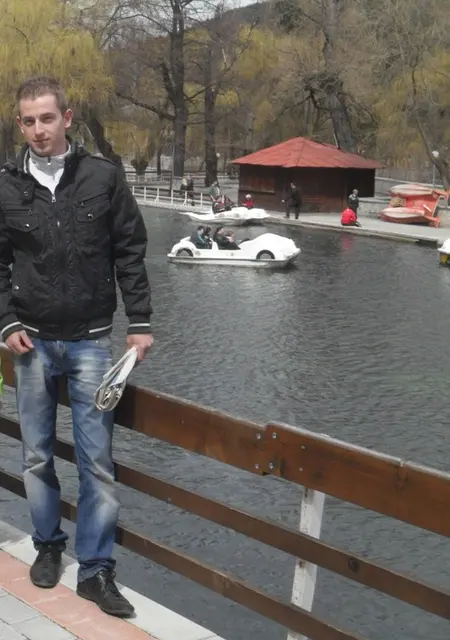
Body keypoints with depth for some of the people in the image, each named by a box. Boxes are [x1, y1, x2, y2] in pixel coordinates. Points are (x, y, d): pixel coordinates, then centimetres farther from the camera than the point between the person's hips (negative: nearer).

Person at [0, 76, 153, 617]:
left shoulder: (103, 177, -2)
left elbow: (130, 253, 2)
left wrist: (139, 322, -1)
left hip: (90, 340, -1)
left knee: (97, 459, 0)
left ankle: (95, 570, 10)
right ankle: (48, 545, 30)